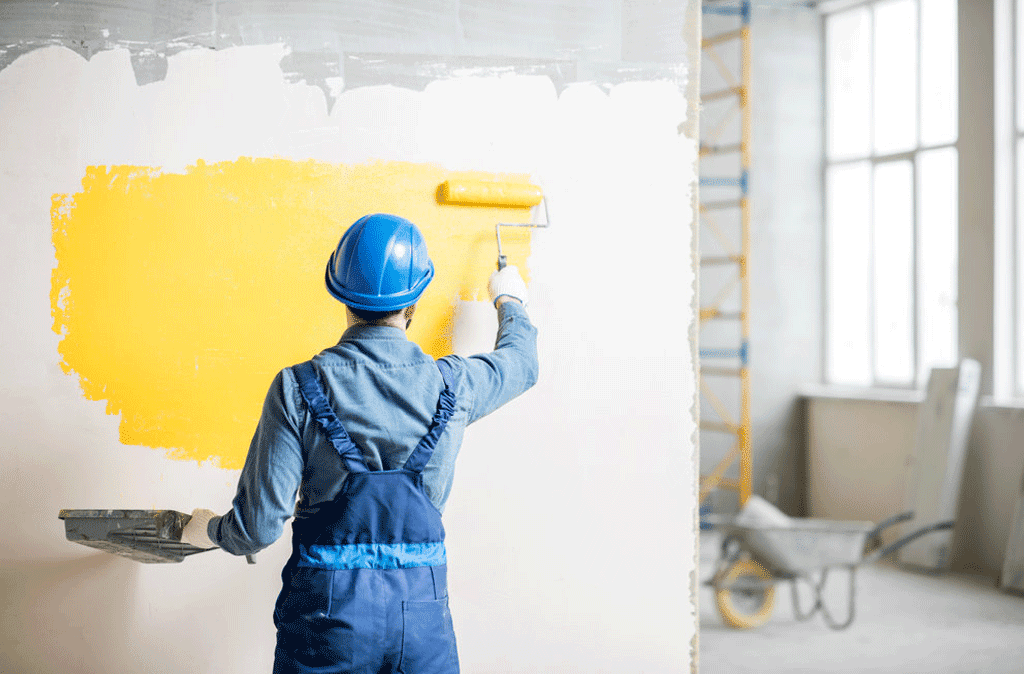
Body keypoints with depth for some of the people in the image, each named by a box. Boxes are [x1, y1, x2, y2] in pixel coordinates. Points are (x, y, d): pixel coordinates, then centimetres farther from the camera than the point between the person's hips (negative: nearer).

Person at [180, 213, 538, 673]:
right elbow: (522, 363, 22)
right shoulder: (452, 385, -2)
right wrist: (509, 301, 43)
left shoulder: (298, 389, -10)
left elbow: (259, 526, -11)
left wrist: (209, 531, 13)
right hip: (423, 613, 2)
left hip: (328, 615, -1)